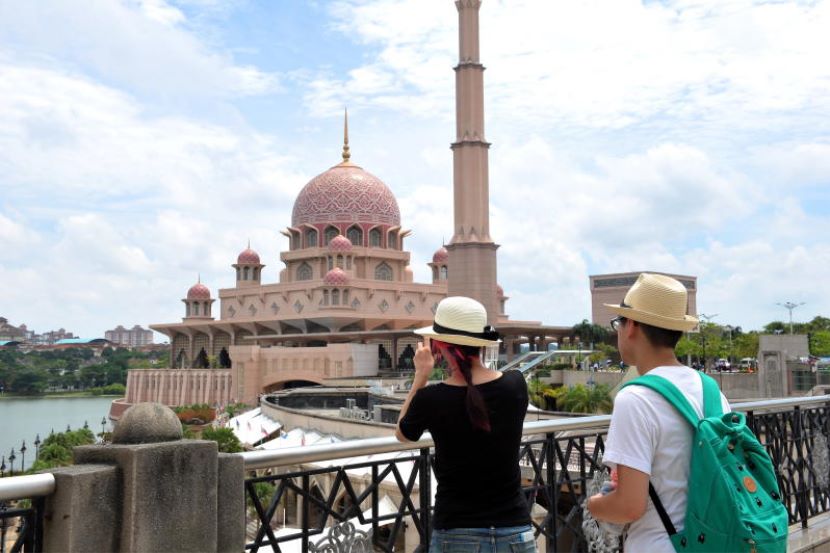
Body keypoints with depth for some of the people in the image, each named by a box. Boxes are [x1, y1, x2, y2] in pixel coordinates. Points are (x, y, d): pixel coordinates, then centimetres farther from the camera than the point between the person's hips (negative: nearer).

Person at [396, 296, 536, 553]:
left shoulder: (431, 398, -15)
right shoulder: (516, 384, -7)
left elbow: (402, 434, 8)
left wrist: (421, 376, 8)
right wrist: (459, 369, 13)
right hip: (515, 532, 3)